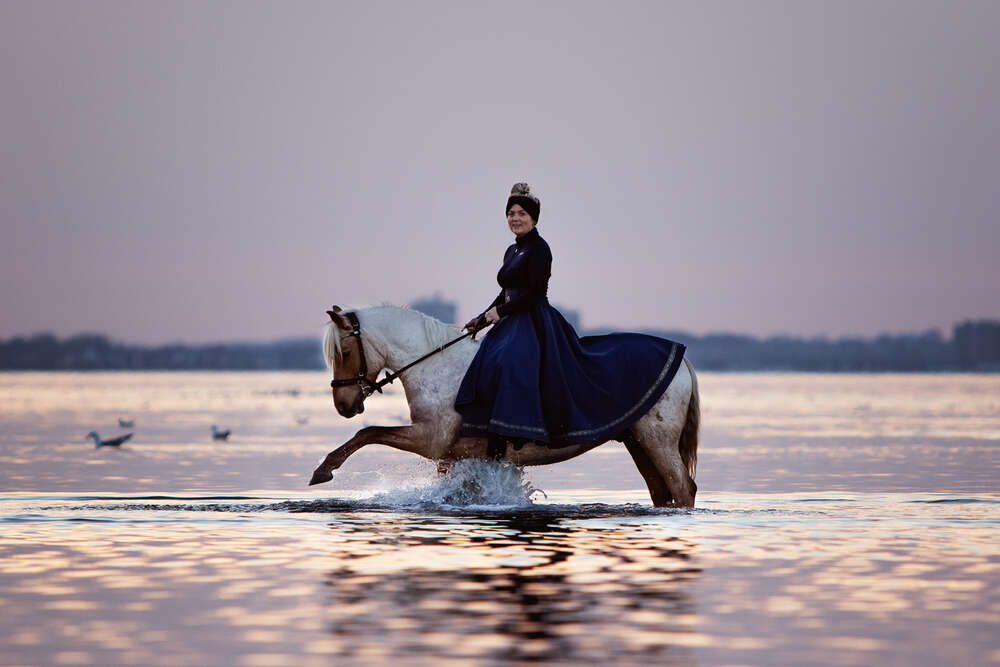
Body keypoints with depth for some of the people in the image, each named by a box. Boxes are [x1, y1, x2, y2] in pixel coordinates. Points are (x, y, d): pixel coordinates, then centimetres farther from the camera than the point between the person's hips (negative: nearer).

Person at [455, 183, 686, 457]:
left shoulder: (538, 249, -7)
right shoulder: (512, 251, 20)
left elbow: (535, 292, -14)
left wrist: (500, 312, -15)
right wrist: (482, 319, 14)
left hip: (534, 322, -9)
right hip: (512, 323, 9)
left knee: (508, 363, -32)